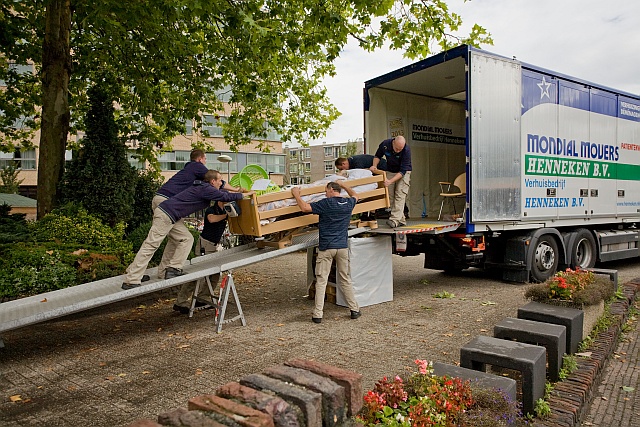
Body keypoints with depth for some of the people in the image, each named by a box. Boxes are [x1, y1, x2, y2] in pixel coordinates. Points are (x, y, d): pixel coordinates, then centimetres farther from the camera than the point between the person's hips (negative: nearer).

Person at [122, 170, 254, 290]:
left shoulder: (203, 187, 17)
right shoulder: (206, 189, -11)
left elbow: (221, 193, 32)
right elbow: (225, 196, -10)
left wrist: (238, 191, 33)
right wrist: (244, 195, 2)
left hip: (170, 216, 10)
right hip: (166, 214, -10)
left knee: (187, 239, 10)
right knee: (150, 246, -10)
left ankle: (173, 270, 7)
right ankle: (131, 281, -9)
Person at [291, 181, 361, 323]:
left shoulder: (326, 203, -10)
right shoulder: (348, 203, 6)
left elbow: (304, 208, -13)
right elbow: (355, 195, 30)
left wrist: (296, 194, 1)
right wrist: (343, 185, 40)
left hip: (326, 247, -4)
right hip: (342, 246, 5)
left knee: (321, 281, 0)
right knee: (345, 279, 14)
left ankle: (317, 314, -1)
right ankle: (354, 309, 19)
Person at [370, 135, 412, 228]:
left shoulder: (406, 151, -29)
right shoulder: (385, 144, -19)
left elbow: (403, 171, -29)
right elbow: (378, 156, 2)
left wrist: (390, 181, -37)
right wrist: (374, 165, -17)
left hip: (403, 173, -4)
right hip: (390, 172, 4)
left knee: (400, 195, -17)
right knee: (391, 196, 0)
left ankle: (395, 219, -25)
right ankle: (401, 220, 6)